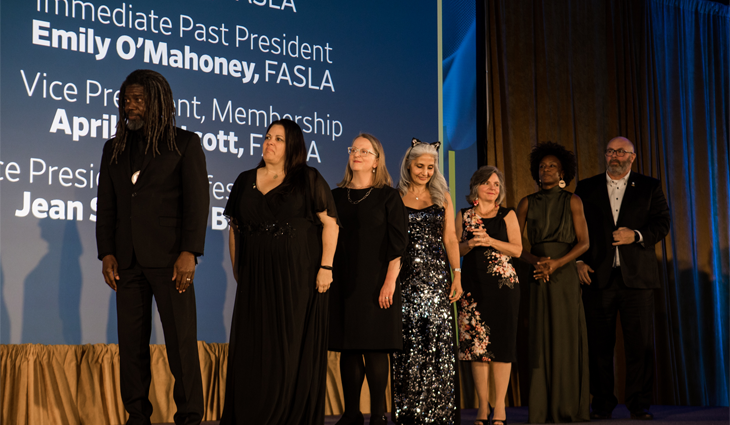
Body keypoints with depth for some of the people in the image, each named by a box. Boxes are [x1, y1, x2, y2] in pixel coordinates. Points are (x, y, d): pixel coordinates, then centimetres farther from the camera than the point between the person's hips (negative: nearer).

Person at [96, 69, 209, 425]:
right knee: (131, 343, 4)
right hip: (128, 261, 5)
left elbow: (197, 201, -2)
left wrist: (189, 253, -11)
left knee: (181, 342, -4)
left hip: (168, 258, -4)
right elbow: (105, 205, 15)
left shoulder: (185, 144, 5)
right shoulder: (114, 148, 18)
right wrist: (106, 253, 4)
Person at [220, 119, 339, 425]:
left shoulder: (308, 180, 1)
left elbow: (330, 223, -3)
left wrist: (326, 266, -10)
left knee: (294, 348, 1)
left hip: (298, 276, -3)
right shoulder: (245, 181, 12)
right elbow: (234, 228, 15)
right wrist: (236, 267, 9)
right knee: (252, 350, 4)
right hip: (255, 278, 3)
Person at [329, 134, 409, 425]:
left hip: (375, 281, -4)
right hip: (342, 281, 4)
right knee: (347, 349, 4)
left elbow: (398, 243, -4)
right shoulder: (336, 197, 12)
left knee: (374, 349, -5)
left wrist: (390, 281, -12)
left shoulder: (388, 196, 1)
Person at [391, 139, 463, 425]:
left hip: (436, 275, 2)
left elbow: (450, 238, 9)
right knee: (409, 342, -1)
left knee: (439, 341, -3)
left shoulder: (442, 197, 12)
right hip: (407, 276, -1)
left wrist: (457, 275, 0)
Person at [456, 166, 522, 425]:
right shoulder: (464, 216, 11)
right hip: (473, 284, 2)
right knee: (476, 343, -1)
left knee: (501, 341, -5)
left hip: (502, 284, -1)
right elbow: (454, 250, 10)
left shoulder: (508, 215, 7)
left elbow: (517, 249, -1)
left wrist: (490, 241, -13)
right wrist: (469, 244, -10)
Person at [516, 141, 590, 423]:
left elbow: (583, 242, -4)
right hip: (537, 276, 1)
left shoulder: (572, 201, 5)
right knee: (541, 339, 0)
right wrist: (535, 261, -14)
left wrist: (556, 263, -16)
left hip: (565, 274, -1)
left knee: (568, 338, -1)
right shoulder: (527, 203, 8)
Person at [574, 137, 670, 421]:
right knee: (600, 344, 2)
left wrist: (636, 235, -13)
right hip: (597, 276, 1)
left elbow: (662, 224, 4)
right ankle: (602, 403, 10)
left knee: (640, 343, -1)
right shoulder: (586, 188, 12)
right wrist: (580, 261, -3)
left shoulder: (649, 187, 11)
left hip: (637, 277, 0)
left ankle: (639, 403, 6)